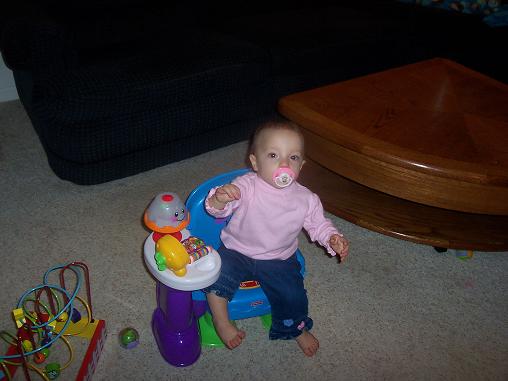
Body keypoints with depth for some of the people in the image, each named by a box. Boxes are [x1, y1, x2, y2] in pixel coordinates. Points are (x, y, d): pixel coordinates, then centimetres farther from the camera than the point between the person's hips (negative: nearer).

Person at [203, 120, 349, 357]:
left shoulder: (306, 199, -10)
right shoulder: (246, 186, -18)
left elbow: (318, 225, 5)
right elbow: (220, 210, -25)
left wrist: (333, 239, -15)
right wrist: (219, 199, -48)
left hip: (279, 260, 2)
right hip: (236, 252, -1)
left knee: (293, 296, -10)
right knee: (218, 272, -25)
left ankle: (297, 329, 26)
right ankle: (221, 321, 2)